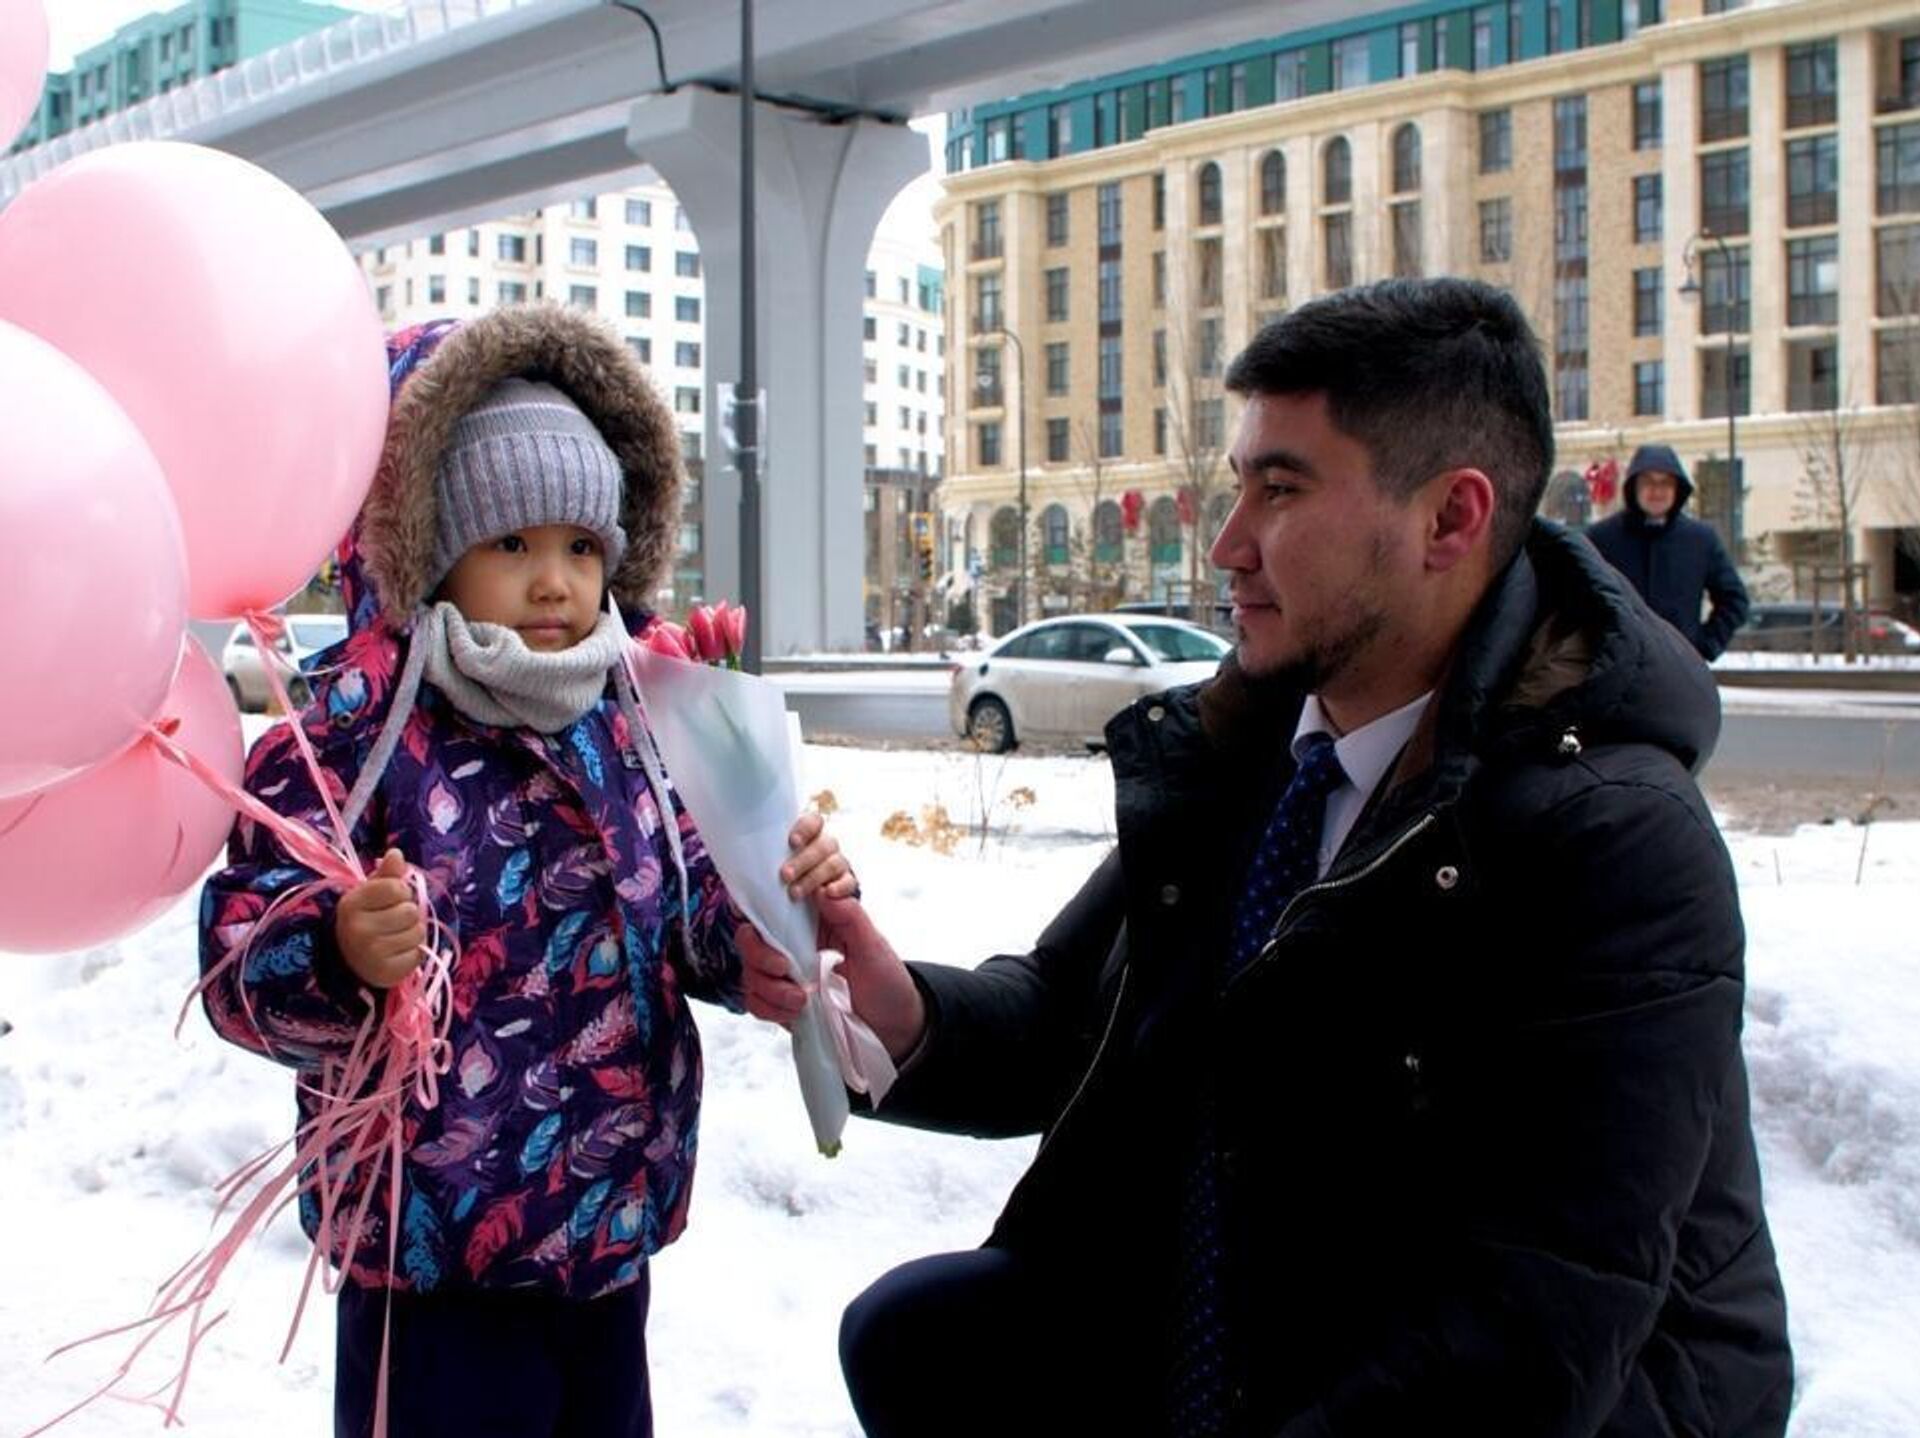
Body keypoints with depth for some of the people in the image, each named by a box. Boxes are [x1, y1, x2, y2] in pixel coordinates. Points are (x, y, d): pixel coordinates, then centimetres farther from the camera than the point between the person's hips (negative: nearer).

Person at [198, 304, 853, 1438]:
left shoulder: (625, 732, 6)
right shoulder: (352, 738, -14)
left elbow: (695, 921, 12)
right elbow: (239, 957, -18)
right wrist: (341, 953, -38)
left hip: (616, 1240, 7)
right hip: (435, 1266, -6)